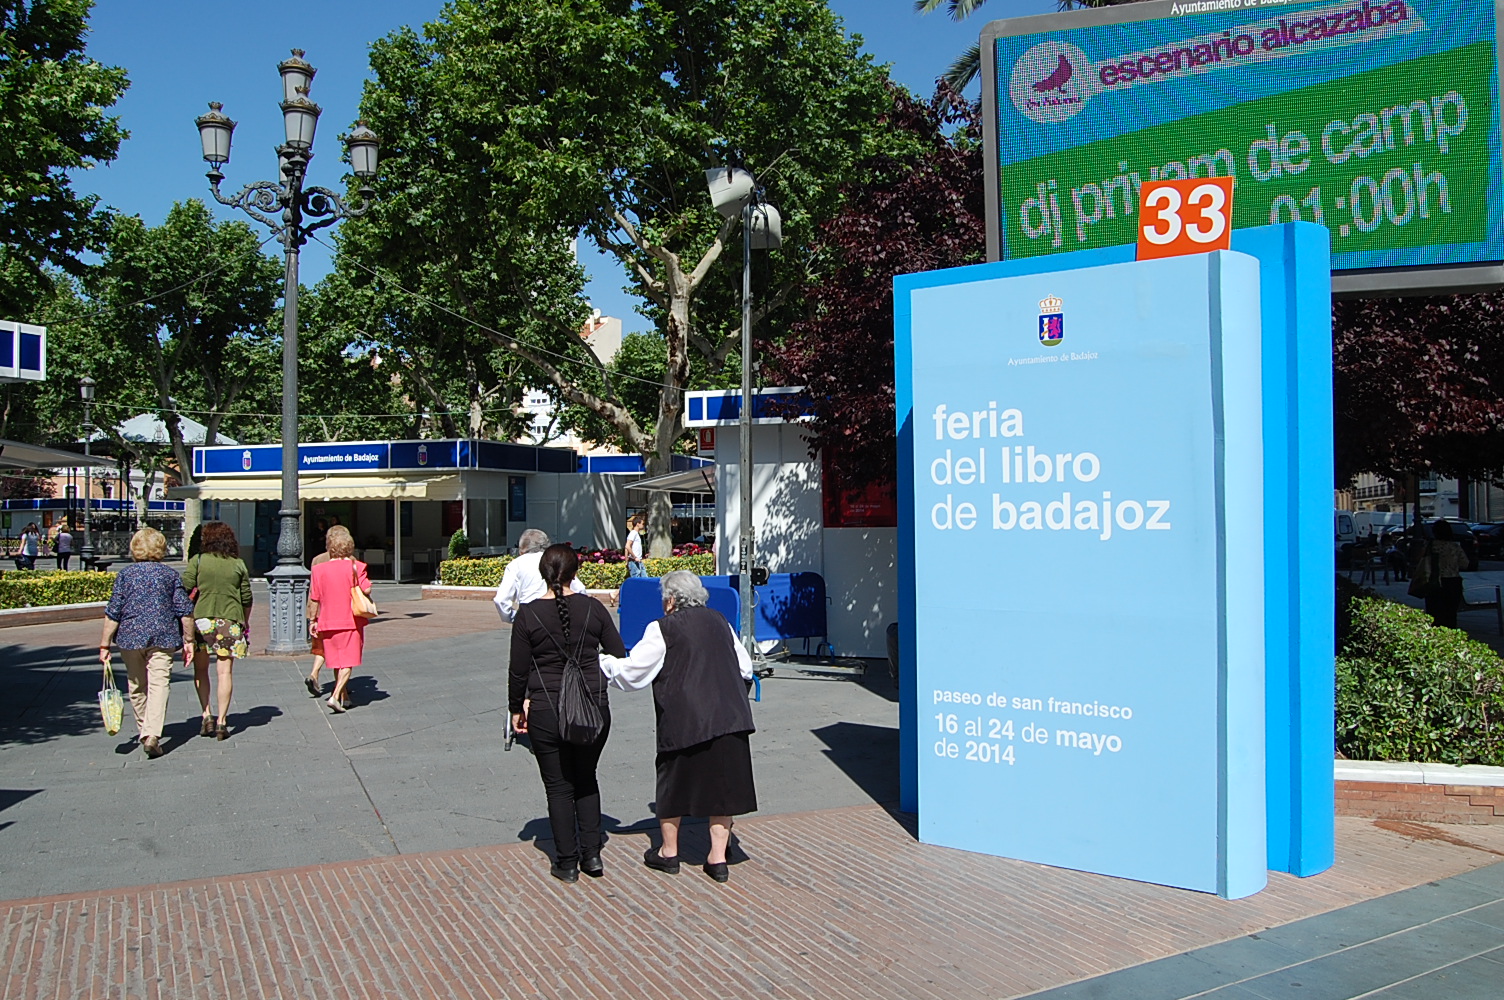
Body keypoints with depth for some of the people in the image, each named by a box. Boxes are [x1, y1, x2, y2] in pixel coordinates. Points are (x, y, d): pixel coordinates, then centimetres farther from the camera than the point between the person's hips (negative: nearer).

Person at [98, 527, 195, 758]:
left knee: (136, 686, 16)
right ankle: (152, 735, -22)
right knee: (158, 684, -6)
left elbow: (113, 613, 0)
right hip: (163, 638, -1)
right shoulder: (170, 574, 3)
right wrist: (188, 641, 7)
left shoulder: (125, 574, 3)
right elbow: (185, 611, 0)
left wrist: (104, 645, 4)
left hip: (131, 637, 1)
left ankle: (144, 732, 31)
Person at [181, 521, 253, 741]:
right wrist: (245, 624, 21)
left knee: (200, 670, 13)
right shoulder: (238, 564, 7)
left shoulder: (197, 561, 1)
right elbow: (246, 599, 9)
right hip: (230, 620, 1)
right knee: (225, 671, 3)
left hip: (202, 618, -1)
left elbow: (185, 591, -5)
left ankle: (206, 715, 6)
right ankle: (221, 721, 2)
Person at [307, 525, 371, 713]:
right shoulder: (355, 566, -11)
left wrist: (312, 621, 10)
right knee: (348, 662, 1)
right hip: (351, 622, -3)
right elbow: (367, 590, -14)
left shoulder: (319, 569, -4)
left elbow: (314, 599, 0)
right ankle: (335, 696, -15)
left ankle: (343, 698, 27)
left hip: (328, 622, 3)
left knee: (337, 662, 17)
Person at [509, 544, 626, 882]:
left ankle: (567, 863, 17)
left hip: (546, 711, -2)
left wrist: (516, 708, 11)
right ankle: (592, 855, 17)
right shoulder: (592, 608, -4)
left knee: (559, 786, 11)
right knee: (586, 780, 20)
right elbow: (619, 655, 2)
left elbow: (518, 670, -3)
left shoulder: (528, 614, -8)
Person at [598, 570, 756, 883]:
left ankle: (669, 852, 26)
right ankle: (718, 857, 13)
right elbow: (745, 668, 16)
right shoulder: (719, 622, 10)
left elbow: (631, 671, -4)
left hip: (684, 720, -4)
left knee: (675, 779, 13)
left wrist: (601, 662, 12)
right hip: (729, 718, 4)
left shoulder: (663, 629, -5)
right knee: (721, 782, 10)